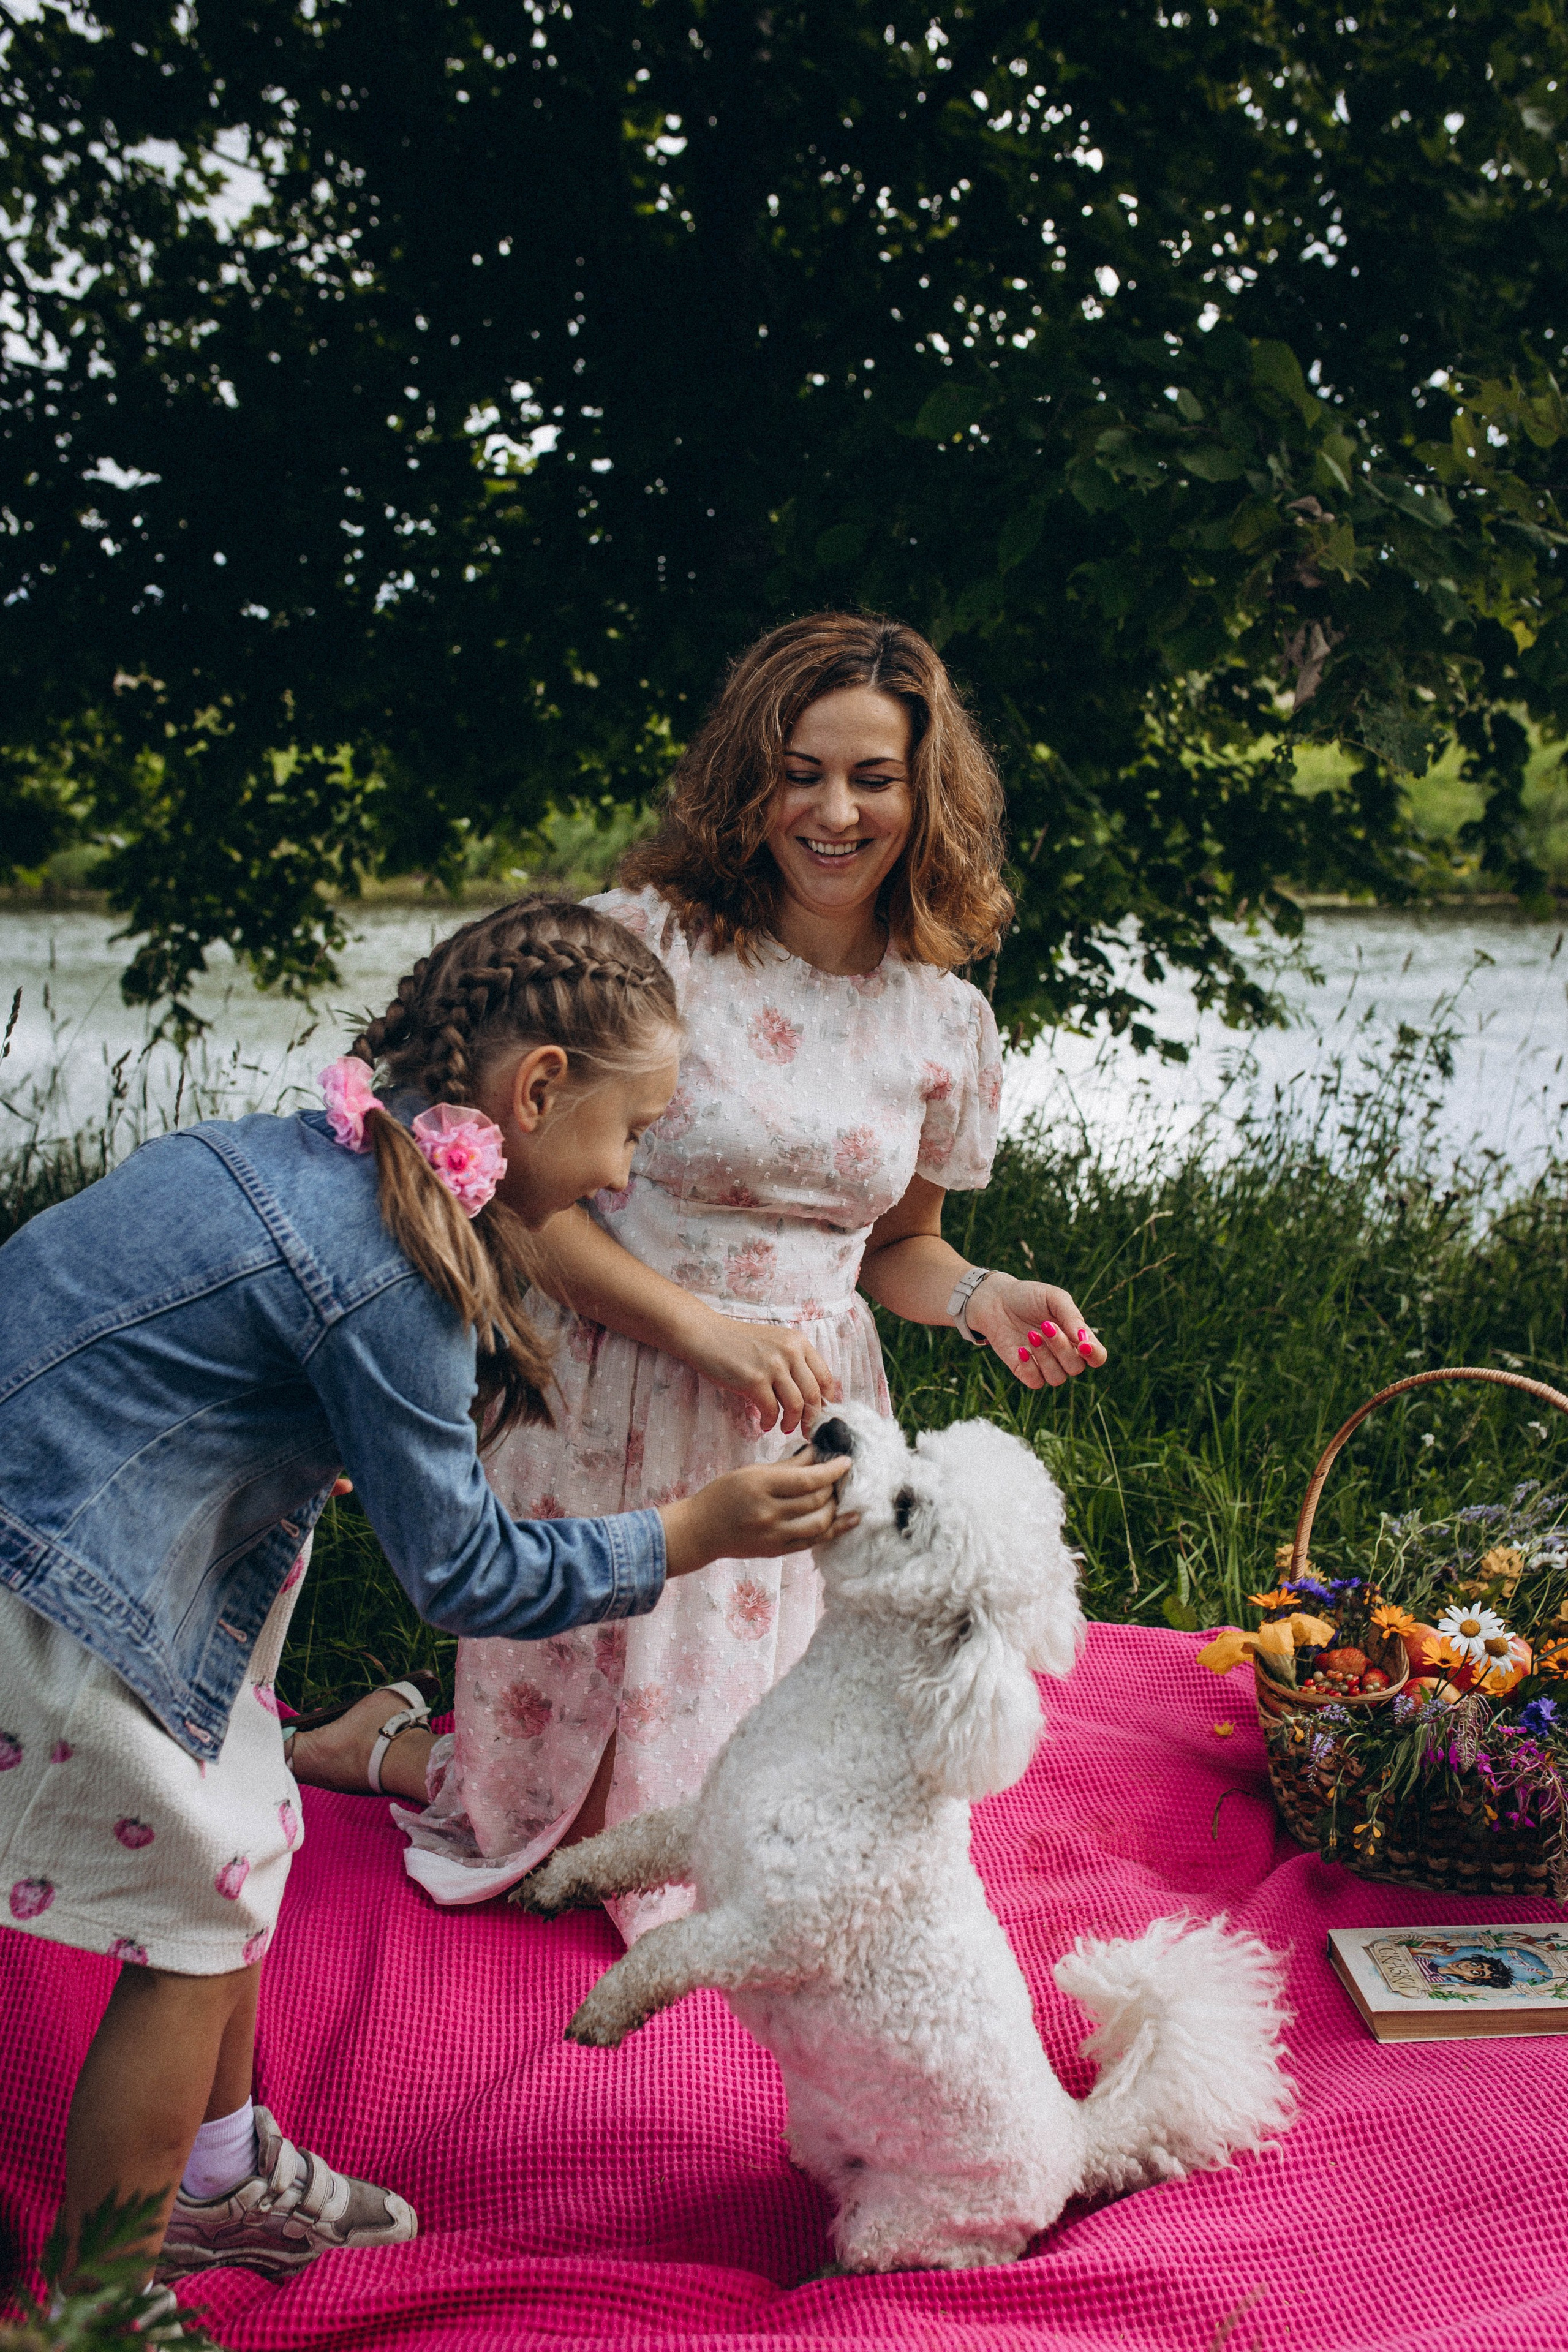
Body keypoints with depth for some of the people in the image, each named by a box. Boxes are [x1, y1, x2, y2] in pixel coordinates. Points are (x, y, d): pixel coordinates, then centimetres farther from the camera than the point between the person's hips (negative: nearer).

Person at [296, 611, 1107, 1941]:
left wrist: (982, 1300, -6)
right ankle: (384, 1744, 38)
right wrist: (705, 1327, -19)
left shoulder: (944, 1019, 3)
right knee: (559, 1818, 7)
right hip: (616, 1418, -4)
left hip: (810, 1428, 4)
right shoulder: (644, 942, -13)